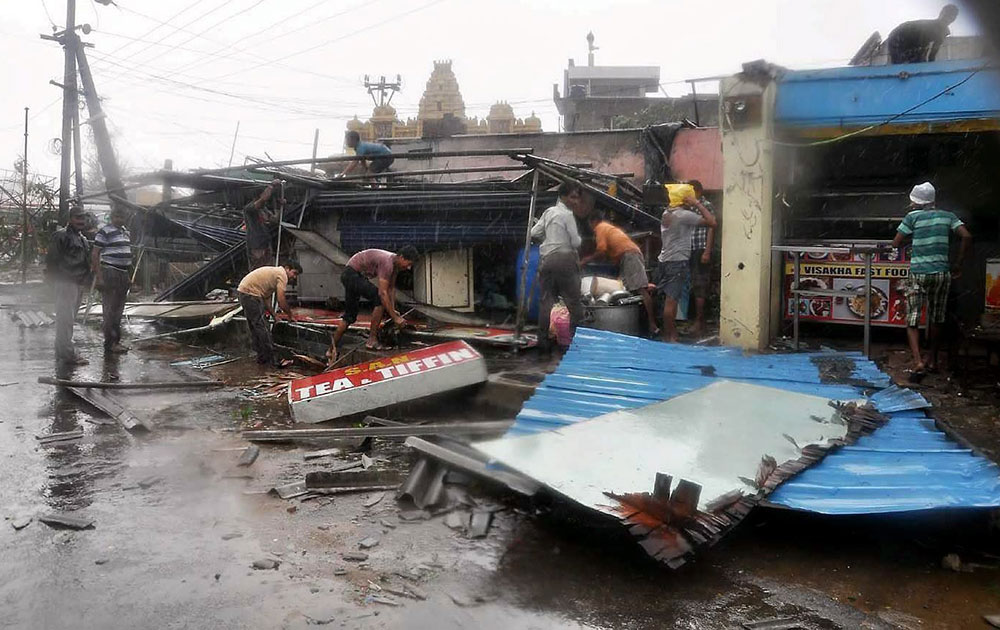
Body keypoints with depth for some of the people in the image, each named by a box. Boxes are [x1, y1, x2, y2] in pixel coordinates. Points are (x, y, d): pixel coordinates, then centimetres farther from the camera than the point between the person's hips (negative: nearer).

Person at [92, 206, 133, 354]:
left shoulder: (125, 231, 16)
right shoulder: (105, 232, -9)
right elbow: (95, 255, -11)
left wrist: (128, 275, 20)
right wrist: (99, 277, -17)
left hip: (123, 274, 8)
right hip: (110, 273, -8)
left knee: (118, 310, 13)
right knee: (110, 310, -5)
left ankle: (116, 340, 21)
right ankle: (110, 343, -1)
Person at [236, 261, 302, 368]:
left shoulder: (275, 272, 22)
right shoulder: (282, 275, -8)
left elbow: (266, 297, 21)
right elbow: (281, 300, -14)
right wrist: (290, 315, -1)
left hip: (243, 291, 11)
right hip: (250, 293, -11)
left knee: (256, 327, 17)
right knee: (262, 328, -7)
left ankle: (262, 358, 25)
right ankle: (271, 360, -4)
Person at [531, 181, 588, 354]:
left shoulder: (548, 212, 12)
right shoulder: (568, 214, -7)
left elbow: (534, 233, 12)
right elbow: (576, 242, -8)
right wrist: (578, 239, 12)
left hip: (546, 259, 6)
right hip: (564, 259, -6)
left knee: (546, 300, 7)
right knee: (573, 300, 1)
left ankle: (543, 341, 7)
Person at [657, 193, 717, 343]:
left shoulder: (666, 213, 12)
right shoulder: (685, 215, -12)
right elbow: (712, 222, -15)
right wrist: (698, 204, -10)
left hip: (665, 261, 8)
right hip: (678, 262, -8)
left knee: (670, 300, 11)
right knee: (671, 301, -6)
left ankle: (672, 333, 16)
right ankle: (668, 337, -3)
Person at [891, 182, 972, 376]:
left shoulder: (913, 217, -2)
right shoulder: (947, 216, 8)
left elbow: (896, 244, -4)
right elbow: (967, 237, -3)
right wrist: (958, 264, 3)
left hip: (918, 274, -4)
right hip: (941, 273, 4)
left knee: (912, 320, 0)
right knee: (936, 320, 16)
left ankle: (918, 361, -17)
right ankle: (933, 361, 25)